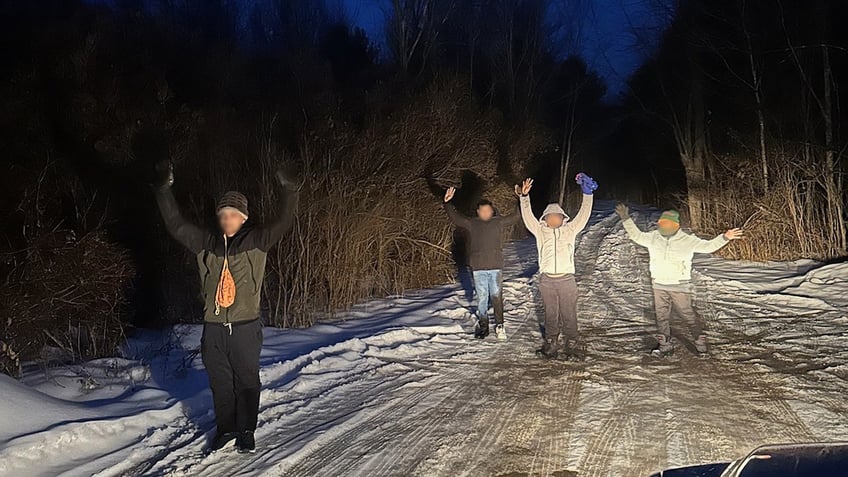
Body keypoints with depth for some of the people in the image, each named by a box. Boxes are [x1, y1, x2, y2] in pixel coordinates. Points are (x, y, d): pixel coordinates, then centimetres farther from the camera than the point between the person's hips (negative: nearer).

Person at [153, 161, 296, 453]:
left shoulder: (255, 242, -2)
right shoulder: (205, 243, 7)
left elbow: (282, 224, -14)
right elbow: (175, 224, 7)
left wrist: (288, 192, -26)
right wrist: (164, 190, 0)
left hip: (245, 327, -3)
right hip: (213, 328, 3)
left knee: (247, 381, 8)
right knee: (219, 382, 13)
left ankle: (246, 432, 22)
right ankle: (225, 428, 30)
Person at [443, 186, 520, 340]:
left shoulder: (499, 221, 5)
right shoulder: (471, 223, 5)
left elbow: (516, 216, 7)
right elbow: (455, 217, 4)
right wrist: (447, 203, -8)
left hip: (496, 267, 0)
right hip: (478, 268, 0)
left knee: (497, 296, 2)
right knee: (481, 298, 7)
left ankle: (499, 325, 12)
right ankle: (483, 325, 18)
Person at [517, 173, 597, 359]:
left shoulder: (570, 230, 10)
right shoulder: (540, 231, 10)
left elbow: (584, 215, 3)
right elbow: (528, 217, -1)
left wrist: (587, 193, -8)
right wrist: (524, 197, -15)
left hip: (567, 279, 0)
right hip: (547, 279, 0)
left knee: (569, 314, 4)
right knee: (550, 314, 9)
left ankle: (572, 346, 14)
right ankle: (550, 345, 20)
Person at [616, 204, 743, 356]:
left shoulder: (687, 240, -8)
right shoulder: (653, 237, 1)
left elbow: (708, 246, -4)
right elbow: (636, 235, 14)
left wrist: (725, 237, -16)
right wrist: (626, 219, 10)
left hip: (680, 286, -3)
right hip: (659, 285, 3)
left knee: (688, 315, 2)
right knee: (661, 316, 7)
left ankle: (700, 344, 16)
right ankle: (665, 345, 17)